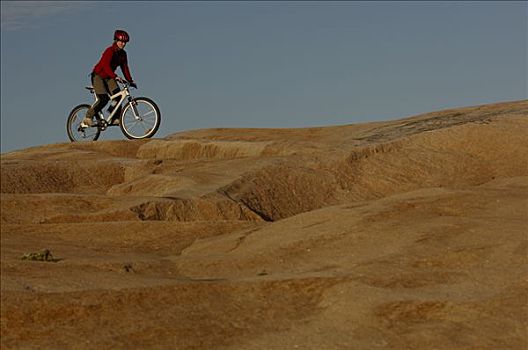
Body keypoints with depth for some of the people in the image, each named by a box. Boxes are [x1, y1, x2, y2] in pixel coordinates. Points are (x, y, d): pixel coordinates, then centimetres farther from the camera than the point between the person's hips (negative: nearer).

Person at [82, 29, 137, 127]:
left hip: (108, 78, 7)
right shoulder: (110, 51, -21)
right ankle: (87, 118, -12)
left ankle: (116, 118, -6)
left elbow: (125, 68, 4)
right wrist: (115, 77, -46)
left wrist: (130, 81, -7)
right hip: (98, 76, -7)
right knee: (103, 98, -22)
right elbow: (106, 65, -34)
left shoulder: (123, 54, 2)